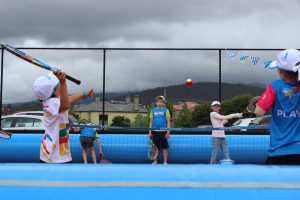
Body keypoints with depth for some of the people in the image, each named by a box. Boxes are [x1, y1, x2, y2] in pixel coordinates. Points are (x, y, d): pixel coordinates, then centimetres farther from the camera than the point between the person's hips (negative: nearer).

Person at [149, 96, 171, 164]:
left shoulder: (165, 110, 1)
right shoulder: (153, 110, 9)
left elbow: (168, 122, -1)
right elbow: (151, 122, 12)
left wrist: (168, 132, -8)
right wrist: (150, 132, 7)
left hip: (163, 131, -2)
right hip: (155, 131, 2)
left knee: (164, 147, 1)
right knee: (156, 147, 7)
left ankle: (165, 162, 7)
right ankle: (155, 161, 15)